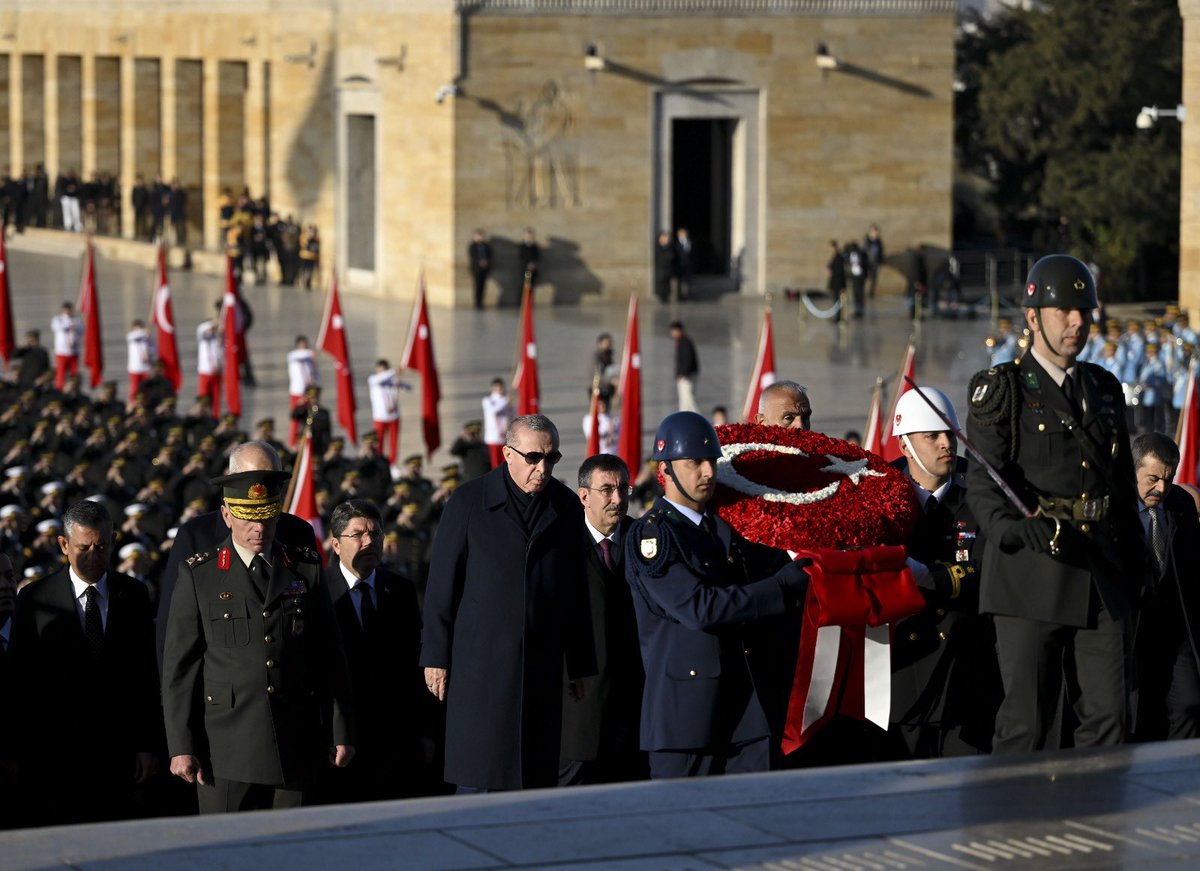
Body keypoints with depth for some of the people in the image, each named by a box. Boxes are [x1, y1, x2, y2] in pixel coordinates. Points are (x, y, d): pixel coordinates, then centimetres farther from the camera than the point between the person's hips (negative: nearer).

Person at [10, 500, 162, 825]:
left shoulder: (133, 595, 7)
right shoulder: (35, 600, 1)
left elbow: (148, 676, 8)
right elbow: (22, 683, 1)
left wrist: (149, 745, 2)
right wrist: (24, 755, -3)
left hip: (121, 753, 2)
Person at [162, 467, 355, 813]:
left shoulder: (306, 569, 10)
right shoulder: (198, 575, 3)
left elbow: (330, 658, 12)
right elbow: (179, 667, 1)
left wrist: (340, 732, 9)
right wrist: (181, 746, -4)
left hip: (293, 748, 2)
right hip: (225, 748, -2)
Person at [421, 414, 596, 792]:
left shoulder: (567, 507, 9)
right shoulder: (469, 501, -1)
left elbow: (576, 592, 13)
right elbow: (442, 583, 0)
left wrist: (580, 665, 13)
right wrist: (436, 657, -3)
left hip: (542, 666, 3)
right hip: (481, 665, -3)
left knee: (538, 780, 2)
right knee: (476, 779, -5)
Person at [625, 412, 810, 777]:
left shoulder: (726, 525, 16)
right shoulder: (650, 535, -8)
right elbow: (698, 608, -19)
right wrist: (784, 586, -17)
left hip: (744, 704, 7)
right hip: (684, 705, -7)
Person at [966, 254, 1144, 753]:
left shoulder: (1105, 389, 17)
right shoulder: (1001, 391, -1)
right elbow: (982, 482, -12)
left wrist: (1132, 563, 17)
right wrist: (1011, 528, -32)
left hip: (1102, 579, 5)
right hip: (1031, 576, -5)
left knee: (1108, 716, 2)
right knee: (1025, 724, -5)